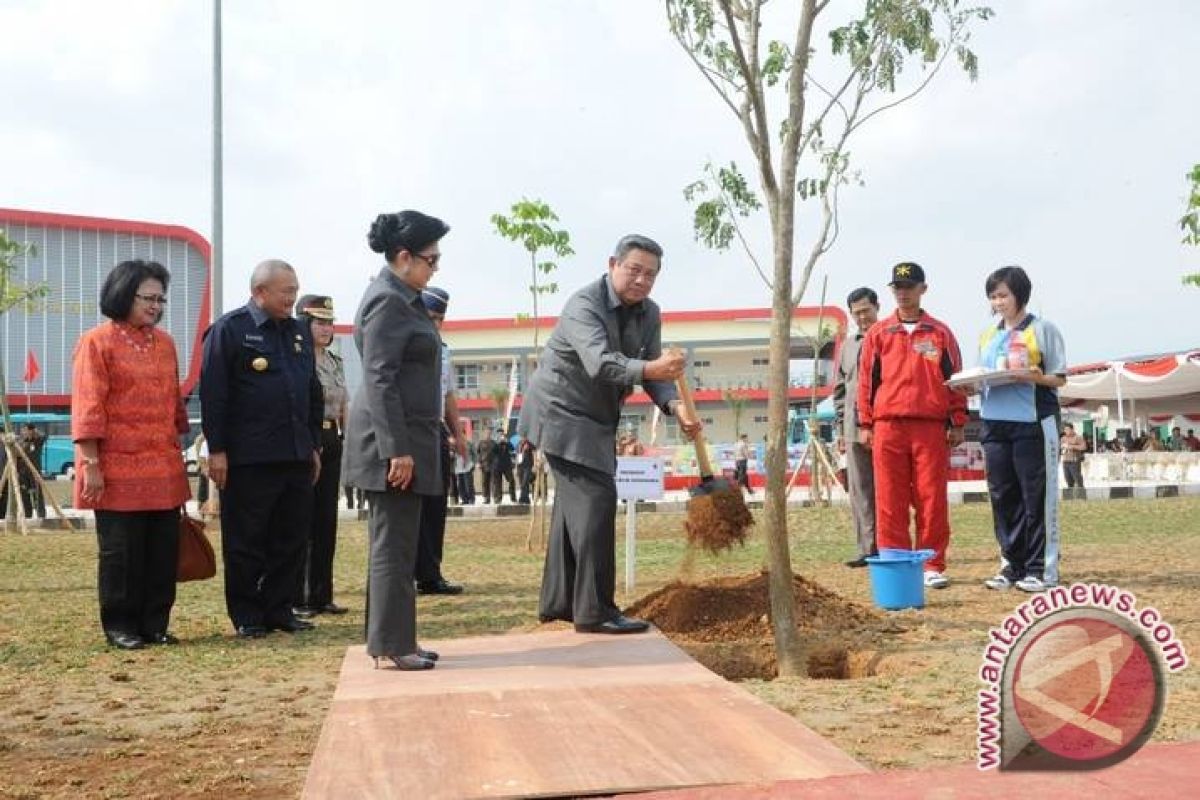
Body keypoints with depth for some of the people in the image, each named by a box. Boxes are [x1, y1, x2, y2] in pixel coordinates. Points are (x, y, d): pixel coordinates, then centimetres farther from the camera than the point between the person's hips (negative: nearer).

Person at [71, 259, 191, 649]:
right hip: (119, 470, -6)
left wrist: (177, 450, 17)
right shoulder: (97, 342, -5)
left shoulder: (165, 342, 13)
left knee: (164, 550, 7)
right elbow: (87, 409, -9)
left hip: (165, 469, 6)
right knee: (121, 552, 2)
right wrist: (90, 464, -14)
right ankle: (120, 627, 13)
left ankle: (155, 624, 18)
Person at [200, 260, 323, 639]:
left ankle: (279, 608, 20)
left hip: (297, 456, 6)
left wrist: (314, 446, 17)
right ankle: (246, 615, 12)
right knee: (246, 541, 2)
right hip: (248, 460, -6)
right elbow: (213, 394, -10)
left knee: (292, 538, 9)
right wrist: (217, 450, -13)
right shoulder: (228, 330, -5)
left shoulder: (299, 332, 15)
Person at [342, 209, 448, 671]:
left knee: (396, 542, 13)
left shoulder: (403, 299, 16)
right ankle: (392, 643, 1)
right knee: (394, 543, -5)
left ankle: (392, 638, 20)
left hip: (406, 439, 10)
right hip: (393, 441, -10)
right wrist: (397, 450, -23)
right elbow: (379, 380, -20)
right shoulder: (388, 302, -14)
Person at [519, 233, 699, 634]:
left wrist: (675, 406, -21)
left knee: (574, 502, 15)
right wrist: (649, 369, -56)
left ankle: (557, 601, 26)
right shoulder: (584, 305, -23)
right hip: (561, 412, -9)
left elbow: (651, 371, -1)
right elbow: (600, 363, -39)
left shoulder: (649, 313, 2)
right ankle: (594, 610, -15)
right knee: (596, 497, -17)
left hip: (595, 418, 9)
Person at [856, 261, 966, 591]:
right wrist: (865, 425, 3)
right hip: (888, 426, 1)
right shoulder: (877, 334, 11)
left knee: (932, 499, 0)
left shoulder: (940, 333, 10)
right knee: (889, 501, 0)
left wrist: (957, 423, 3)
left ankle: (932, 566, 7)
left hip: (932, 427, 0)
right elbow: (866, 380, 9)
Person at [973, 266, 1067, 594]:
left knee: (1037, 496, -2)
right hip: (995, 423, 5)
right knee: (1003, 496, 7)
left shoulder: (1043, 329, 1)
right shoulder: (988, 336, 17)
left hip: (1033, 422, -5)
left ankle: (1042, 568, 3)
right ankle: (1013, 565, 15)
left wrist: (1035, 377, -20)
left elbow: (1059, 379, -2)